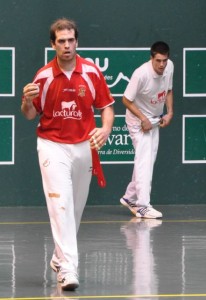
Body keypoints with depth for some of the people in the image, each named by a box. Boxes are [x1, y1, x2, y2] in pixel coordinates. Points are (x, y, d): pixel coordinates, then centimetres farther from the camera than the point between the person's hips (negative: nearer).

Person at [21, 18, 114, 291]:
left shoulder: (91, 72, -3)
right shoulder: (43, 76, -5)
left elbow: (106, 106, 5)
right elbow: (30, 115, 3)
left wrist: (106, 128, -15)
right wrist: (27, 101, -19)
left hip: (84, 146, 2)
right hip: (53, 146, -2)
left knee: (75, 207, 12)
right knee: (60, 204, -17)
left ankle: (60, 257, 32)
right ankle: (68, 268, -22)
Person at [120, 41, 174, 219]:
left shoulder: (170, 66, -10)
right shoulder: (141, 74, -30)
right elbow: (126, 100, -21)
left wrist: (170, 112, -3)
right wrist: (143, 119, -23)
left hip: (155, 120, 8)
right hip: (138, 119, -7)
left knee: (149, 160, 13)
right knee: (144, 160, -17)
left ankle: (130, 197, 27)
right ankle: (143, 206, -21)